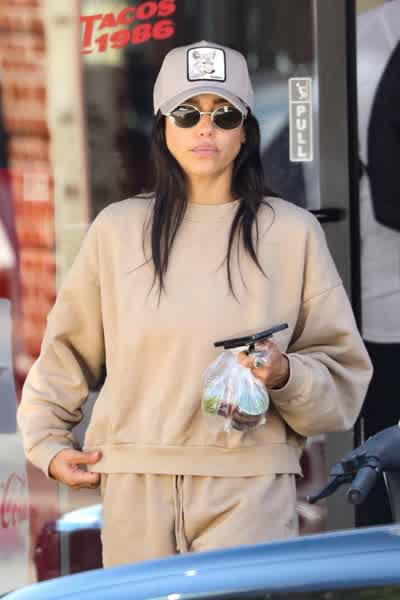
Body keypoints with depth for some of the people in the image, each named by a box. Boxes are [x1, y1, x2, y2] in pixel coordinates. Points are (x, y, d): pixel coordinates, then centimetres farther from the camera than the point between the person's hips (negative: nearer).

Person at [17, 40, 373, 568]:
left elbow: (343, 373, 7)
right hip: (137, 488, 2)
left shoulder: (293, 232, 5)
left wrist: (286, 377, -11)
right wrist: (48, 442, 12)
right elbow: (67, 352, 19)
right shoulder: (118, 228, 8)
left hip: (251, 487, -1)